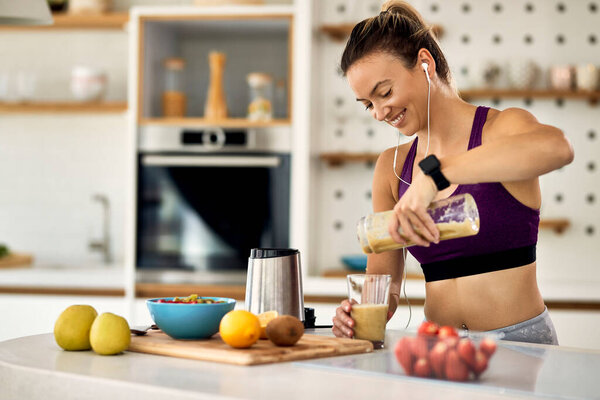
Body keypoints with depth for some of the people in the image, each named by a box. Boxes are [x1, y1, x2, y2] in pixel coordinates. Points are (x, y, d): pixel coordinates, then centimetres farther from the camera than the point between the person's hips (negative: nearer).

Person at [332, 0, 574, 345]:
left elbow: (557, 146, -31)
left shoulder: (502, 127, -6)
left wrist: (433, 174, -35)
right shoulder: (391, 167, 10)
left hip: (520, 342, -3)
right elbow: (383, 277, 9)